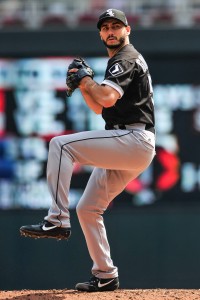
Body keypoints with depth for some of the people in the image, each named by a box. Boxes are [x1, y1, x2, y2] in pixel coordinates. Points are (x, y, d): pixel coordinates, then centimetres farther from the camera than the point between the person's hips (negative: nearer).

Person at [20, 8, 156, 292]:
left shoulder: (126, 59, -7)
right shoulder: (120, 62, 25)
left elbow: (107, 98, -24)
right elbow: (99, 107, 28)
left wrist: (86, 78, -7)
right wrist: (82, 84, 12)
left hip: (134, 139, -11)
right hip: (131, 149, 11)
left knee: (61, 144, -21)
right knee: (87, 209, 12)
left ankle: (57, 220, -26)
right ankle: (105, 277, 15)